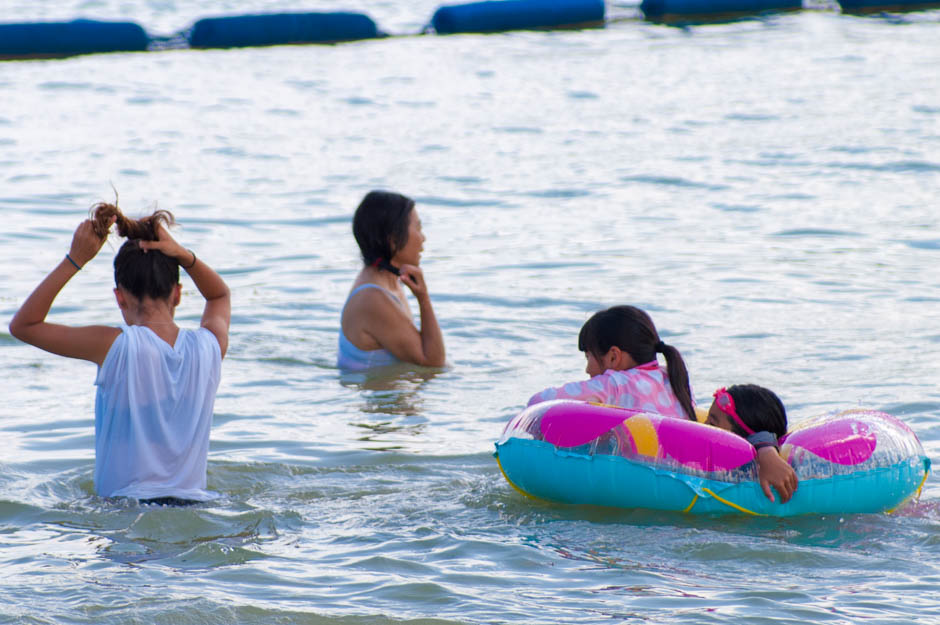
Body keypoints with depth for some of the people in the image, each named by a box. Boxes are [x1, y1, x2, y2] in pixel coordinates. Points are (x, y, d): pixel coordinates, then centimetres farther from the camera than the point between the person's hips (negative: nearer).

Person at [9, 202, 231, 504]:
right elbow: (220, 294, 28)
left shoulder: (116, 347, -10)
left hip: (123, 507, -4)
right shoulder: (210, 346, 2)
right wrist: (183, 256, 10)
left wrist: (74, 260, 2)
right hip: (194, 507, 4)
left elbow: (22, 325, 4)